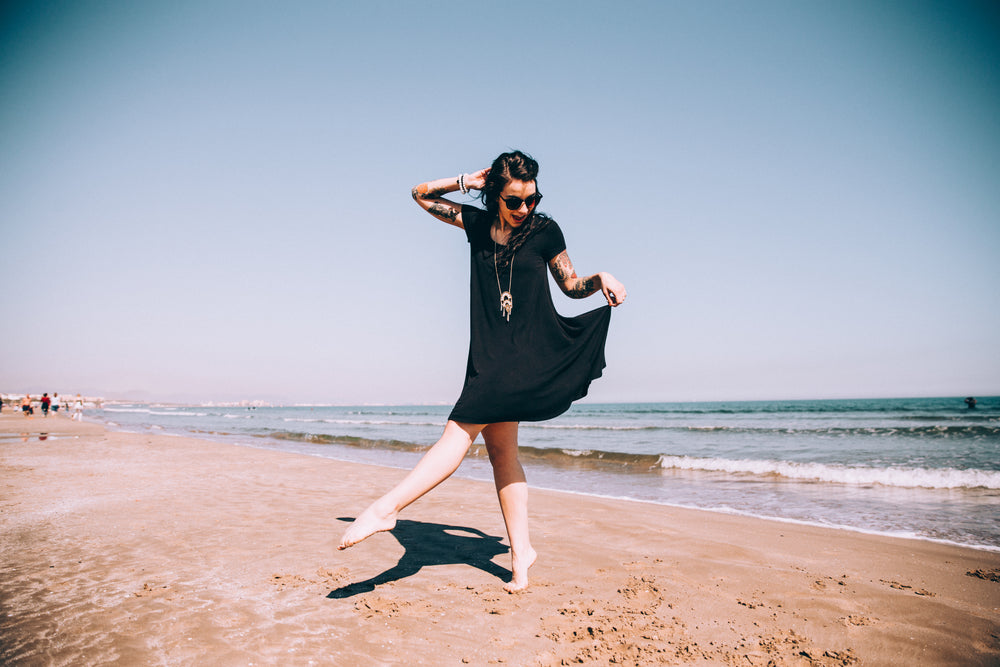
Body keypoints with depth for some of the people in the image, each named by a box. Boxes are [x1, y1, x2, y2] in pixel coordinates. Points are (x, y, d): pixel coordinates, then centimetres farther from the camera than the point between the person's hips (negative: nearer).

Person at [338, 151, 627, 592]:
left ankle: (384, 509, -16)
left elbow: (571, 285, 10)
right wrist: (467, 182, 5)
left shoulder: (545, 230, 0)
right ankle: (521, 550, 16)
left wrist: (601, 280, -10)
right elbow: (421, 195, 17)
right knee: (500, 448, 6)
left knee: (461, 429, -16)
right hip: (489, 352, 5)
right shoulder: (477, 223, 8)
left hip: (527, 352, -5)